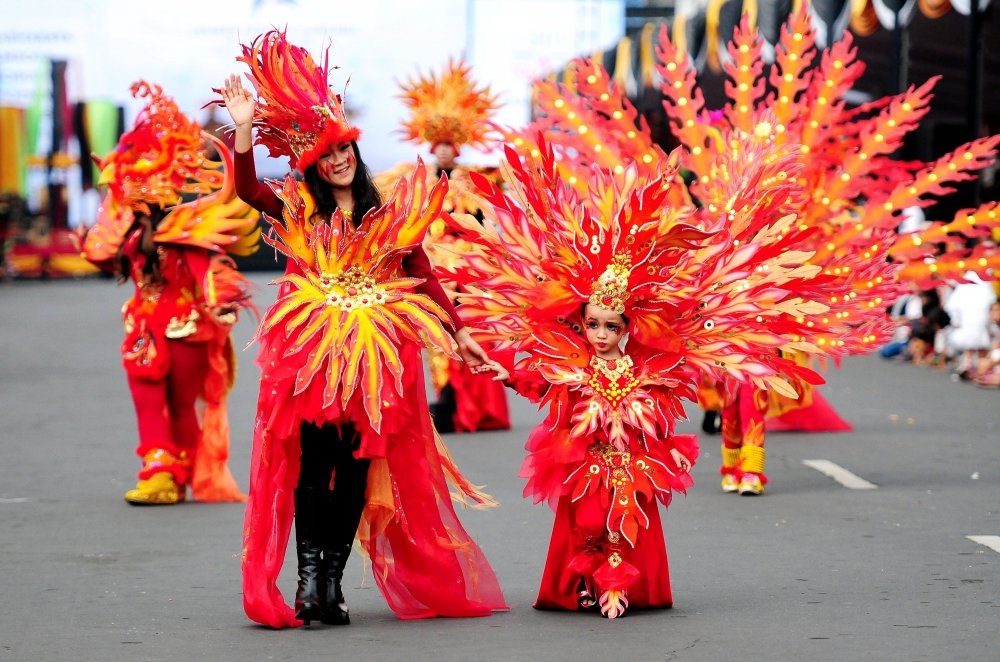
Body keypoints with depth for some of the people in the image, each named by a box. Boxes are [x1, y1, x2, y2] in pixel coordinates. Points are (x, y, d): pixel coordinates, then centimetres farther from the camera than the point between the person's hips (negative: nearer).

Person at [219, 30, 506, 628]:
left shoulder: (389, 214, 11)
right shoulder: (299, 210, 7)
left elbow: (423, 276, 14)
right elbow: (247, 189, -10)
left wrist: (459, 333, 12)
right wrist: (244, 129, -21)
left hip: (376, 355, 2)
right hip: (311, 352, -2)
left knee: (357, 470, 1)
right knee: (313, 462, -10)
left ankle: (333, 581, 6)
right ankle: (308, 575, -9)